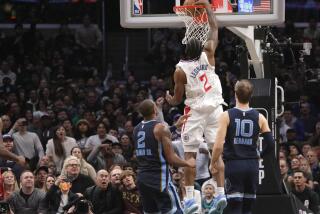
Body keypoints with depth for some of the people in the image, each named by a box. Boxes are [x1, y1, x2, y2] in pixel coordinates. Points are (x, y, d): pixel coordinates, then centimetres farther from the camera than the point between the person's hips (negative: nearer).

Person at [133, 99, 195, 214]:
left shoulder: (136, 130, 9)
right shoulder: (160, 128, -12)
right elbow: (171, 159, -13)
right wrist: (188, 163, 5)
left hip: (141, 178, 7)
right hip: (159, 178, -7)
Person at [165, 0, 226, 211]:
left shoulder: (180, 69, -9)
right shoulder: (208, 55, -3)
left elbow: (178, 99, -1)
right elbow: (215, 29, 9)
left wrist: (169, 100, 21)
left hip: (195, 112, -3)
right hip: (215, 109, 3)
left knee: (190, 154, 1)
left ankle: (190, 196, -4)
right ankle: (221, 193, -2)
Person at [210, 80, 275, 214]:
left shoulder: (226, 116, -6)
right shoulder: (259, 118, 2)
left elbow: (218, 146, -11)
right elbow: (270, 144, 2)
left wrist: (213, 163, 4)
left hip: (233, 165, -3)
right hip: (252, 166, 3)